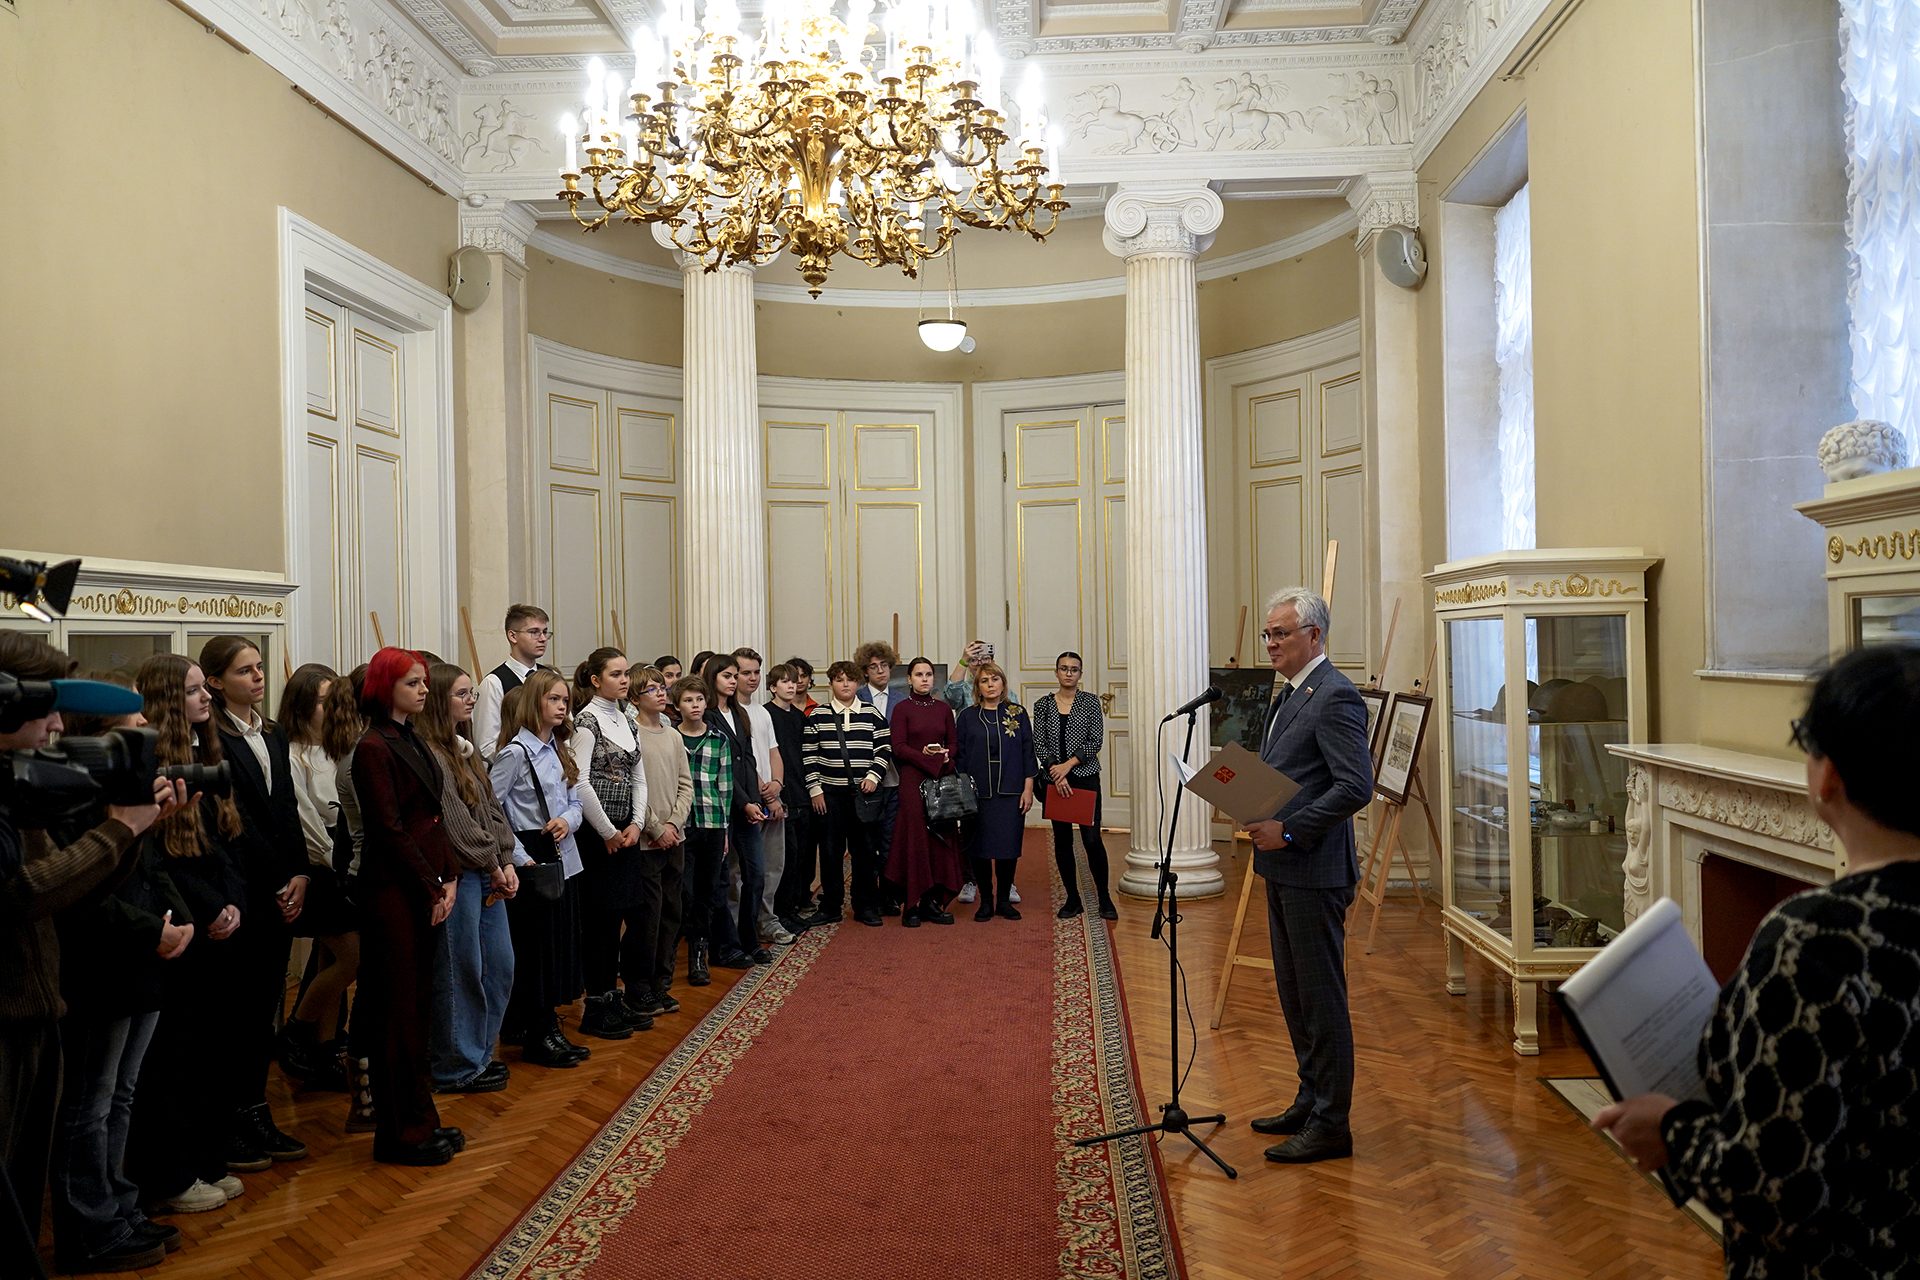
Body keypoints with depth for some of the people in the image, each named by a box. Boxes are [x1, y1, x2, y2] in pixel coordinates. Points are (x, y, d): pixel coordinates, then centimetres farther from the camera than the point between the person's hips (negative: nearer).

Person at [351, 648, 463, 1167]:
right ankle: (400, 1132, 11)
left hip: (427, 889, 8)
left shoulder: (415, 742, 13)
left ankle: (421, 1119, 24)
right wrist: (431, 889, -12)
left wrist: (449, 878, 4)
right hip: (394, 891, -8)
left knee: (419, 1006, 14)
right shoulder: (374, 748, -12)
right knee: (399, 1010, 0)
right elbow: (390, 830, -16)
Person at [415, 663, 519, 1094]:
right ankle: (457, 1068, 15)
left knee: (500, 966, 14)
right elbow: (455, 822, -18)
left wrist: (507, 862, 3)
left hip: (489, 875, 9)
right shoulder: (429, 754, -14)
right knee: (460, 972, 1)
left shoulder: (465, 749, 15)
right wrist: (493, 865, -10)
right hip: (457, 876, -9)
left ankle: (480, 1053, 29)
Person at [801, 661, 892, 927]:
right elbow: (808, 755, 1)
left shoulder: (871, 714, 5)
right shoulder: (817, 716, 2)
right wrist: (815, 789, -3)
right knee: (830, 850, 4)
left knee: (865, 849, 5)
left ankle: (866, 906, 15)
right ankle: (830, 906, 15)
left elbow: (885, 749, 7)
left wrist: (873, 776, -6)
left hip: (863, 791, 1)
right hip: (829, 793, -1)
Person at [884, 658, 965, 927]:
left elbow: (953, 744, 12)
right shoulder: (902, 708, 0)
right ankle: (911, 905, 1)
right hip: (913, 780, -4)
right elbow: (898, 747, -7)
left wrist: (946, 757, -9)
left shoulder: (944, 709, 12)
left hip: (943, 779, 4)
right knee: (915, 837, -5)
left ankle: (933, 902, 9)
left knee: (942, 838, 2)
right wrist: (927, 757, -16)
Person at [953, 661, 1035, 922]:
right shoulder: (967, 717, 6)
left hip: (1010, 792, 0)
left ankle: (1004, 900, 14)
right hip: (978, 792, 0)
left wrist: (1028, 788, -1)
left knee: (1008, 847, 0)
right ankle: (986, 901, 13)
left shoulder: (1017, 713, 5)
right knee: (980, 848, 1)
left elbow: (1028, 751, 4)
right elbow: (959, 756, 6)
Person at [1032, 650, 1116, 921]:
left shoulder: (1091, 702, 2)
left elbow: (1096, 741, -6)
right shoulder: (1043, 705, 6)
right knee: (1062, 839, 5)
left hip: (1085, 777, -2)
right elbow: (1038, 744, 0)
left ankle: (1105, 898, 6)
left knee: (1092, 839, -7)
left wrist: (1068, 765, -14)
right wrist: (1055, 770, -13)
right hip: (1054, 780, 2)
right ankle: (1072, 899, 15)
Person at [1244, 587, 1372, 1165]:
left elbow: (1356, 786, -22)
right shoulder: (1288, 695, 15)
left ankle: (1330, 1124, 11)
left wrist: (1289, 830, -22)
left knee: (1321, 998, 0)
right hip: (1283, 868, 10)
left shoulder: (1335, 697, -16)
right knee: (1294, 994, 18)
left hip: (1313, 871, -10)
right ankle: (1310, 1101, 31)